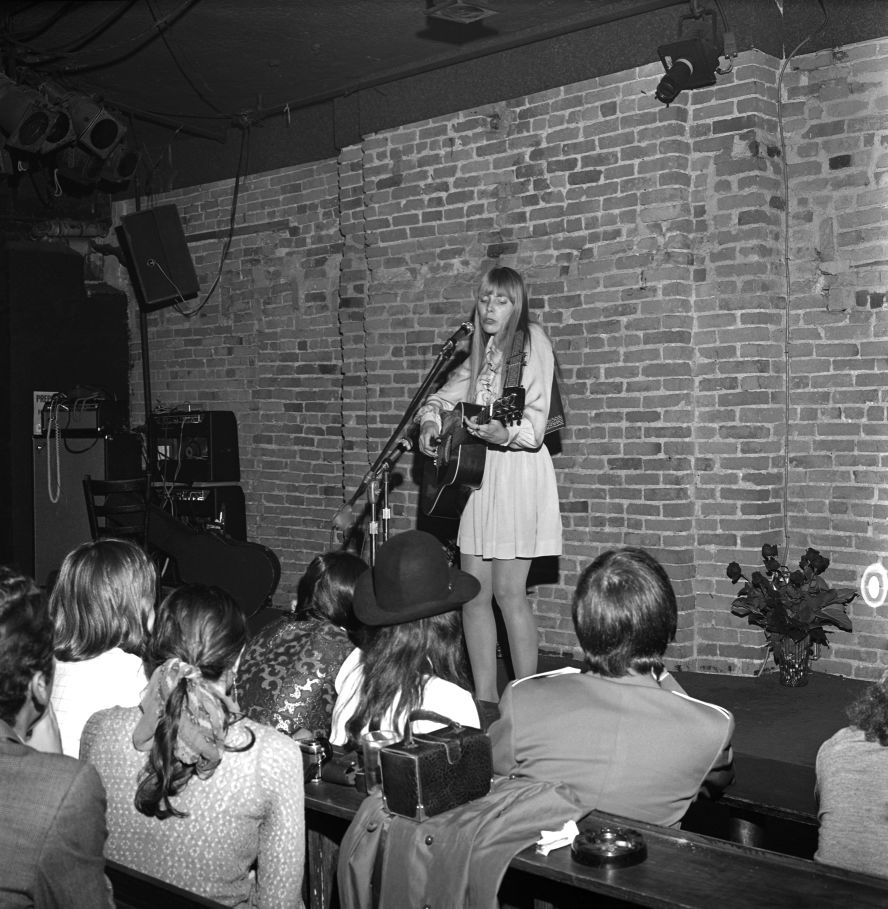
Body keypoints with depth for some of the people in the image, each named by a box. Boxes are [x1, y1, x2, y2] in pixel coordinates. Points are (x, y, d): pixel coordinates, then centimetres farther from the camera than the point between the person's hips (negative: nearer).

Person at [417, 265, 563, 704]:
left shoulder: (532, 342, -5)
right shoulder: (481, 354, 17)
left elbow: (534, 424, -14)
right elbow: (441, 398, 26)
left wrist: (503, 433, -34)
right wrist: (431, 422, 4)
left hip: (517, 473, -7)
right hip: (474, 473, 7)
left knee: (508, 592, -9)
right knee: (473, 592, 6)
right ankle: (484, 697, 15)